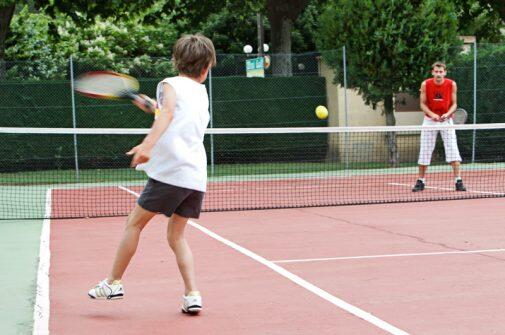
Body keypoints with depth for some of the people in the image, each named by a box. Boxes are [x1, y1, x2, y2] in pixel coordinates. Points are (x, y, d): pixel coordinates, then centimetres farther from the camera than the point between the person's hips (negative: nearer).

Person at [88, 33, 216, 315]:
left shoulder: (170, 84, 0)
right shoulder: (201, 92, 20)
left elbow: (167, 113, -21)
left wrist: (147, 145, -34)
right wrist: (152, 106, 46)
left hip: (170, 172, -6)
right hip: (197, 177, 6)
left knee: (135, 223, 7)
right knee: (176, 235, 13)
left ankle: (114, 283, 12)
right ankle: (192, 295, 2)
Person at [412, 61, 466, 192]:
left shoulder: (452, 84, -8)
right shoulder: (425, 84, -9)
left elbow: (454, 104, -2)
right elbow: (423, 104, -4)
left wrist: (447, 114, -22)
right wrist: (433, 115, -21)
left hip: (446, 120, 0)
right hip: (430, 119, 0)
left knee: (453, 150, -9)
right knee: (425, 152, 3)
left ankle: (458, 181, -7)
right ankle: (421, 181, 15)